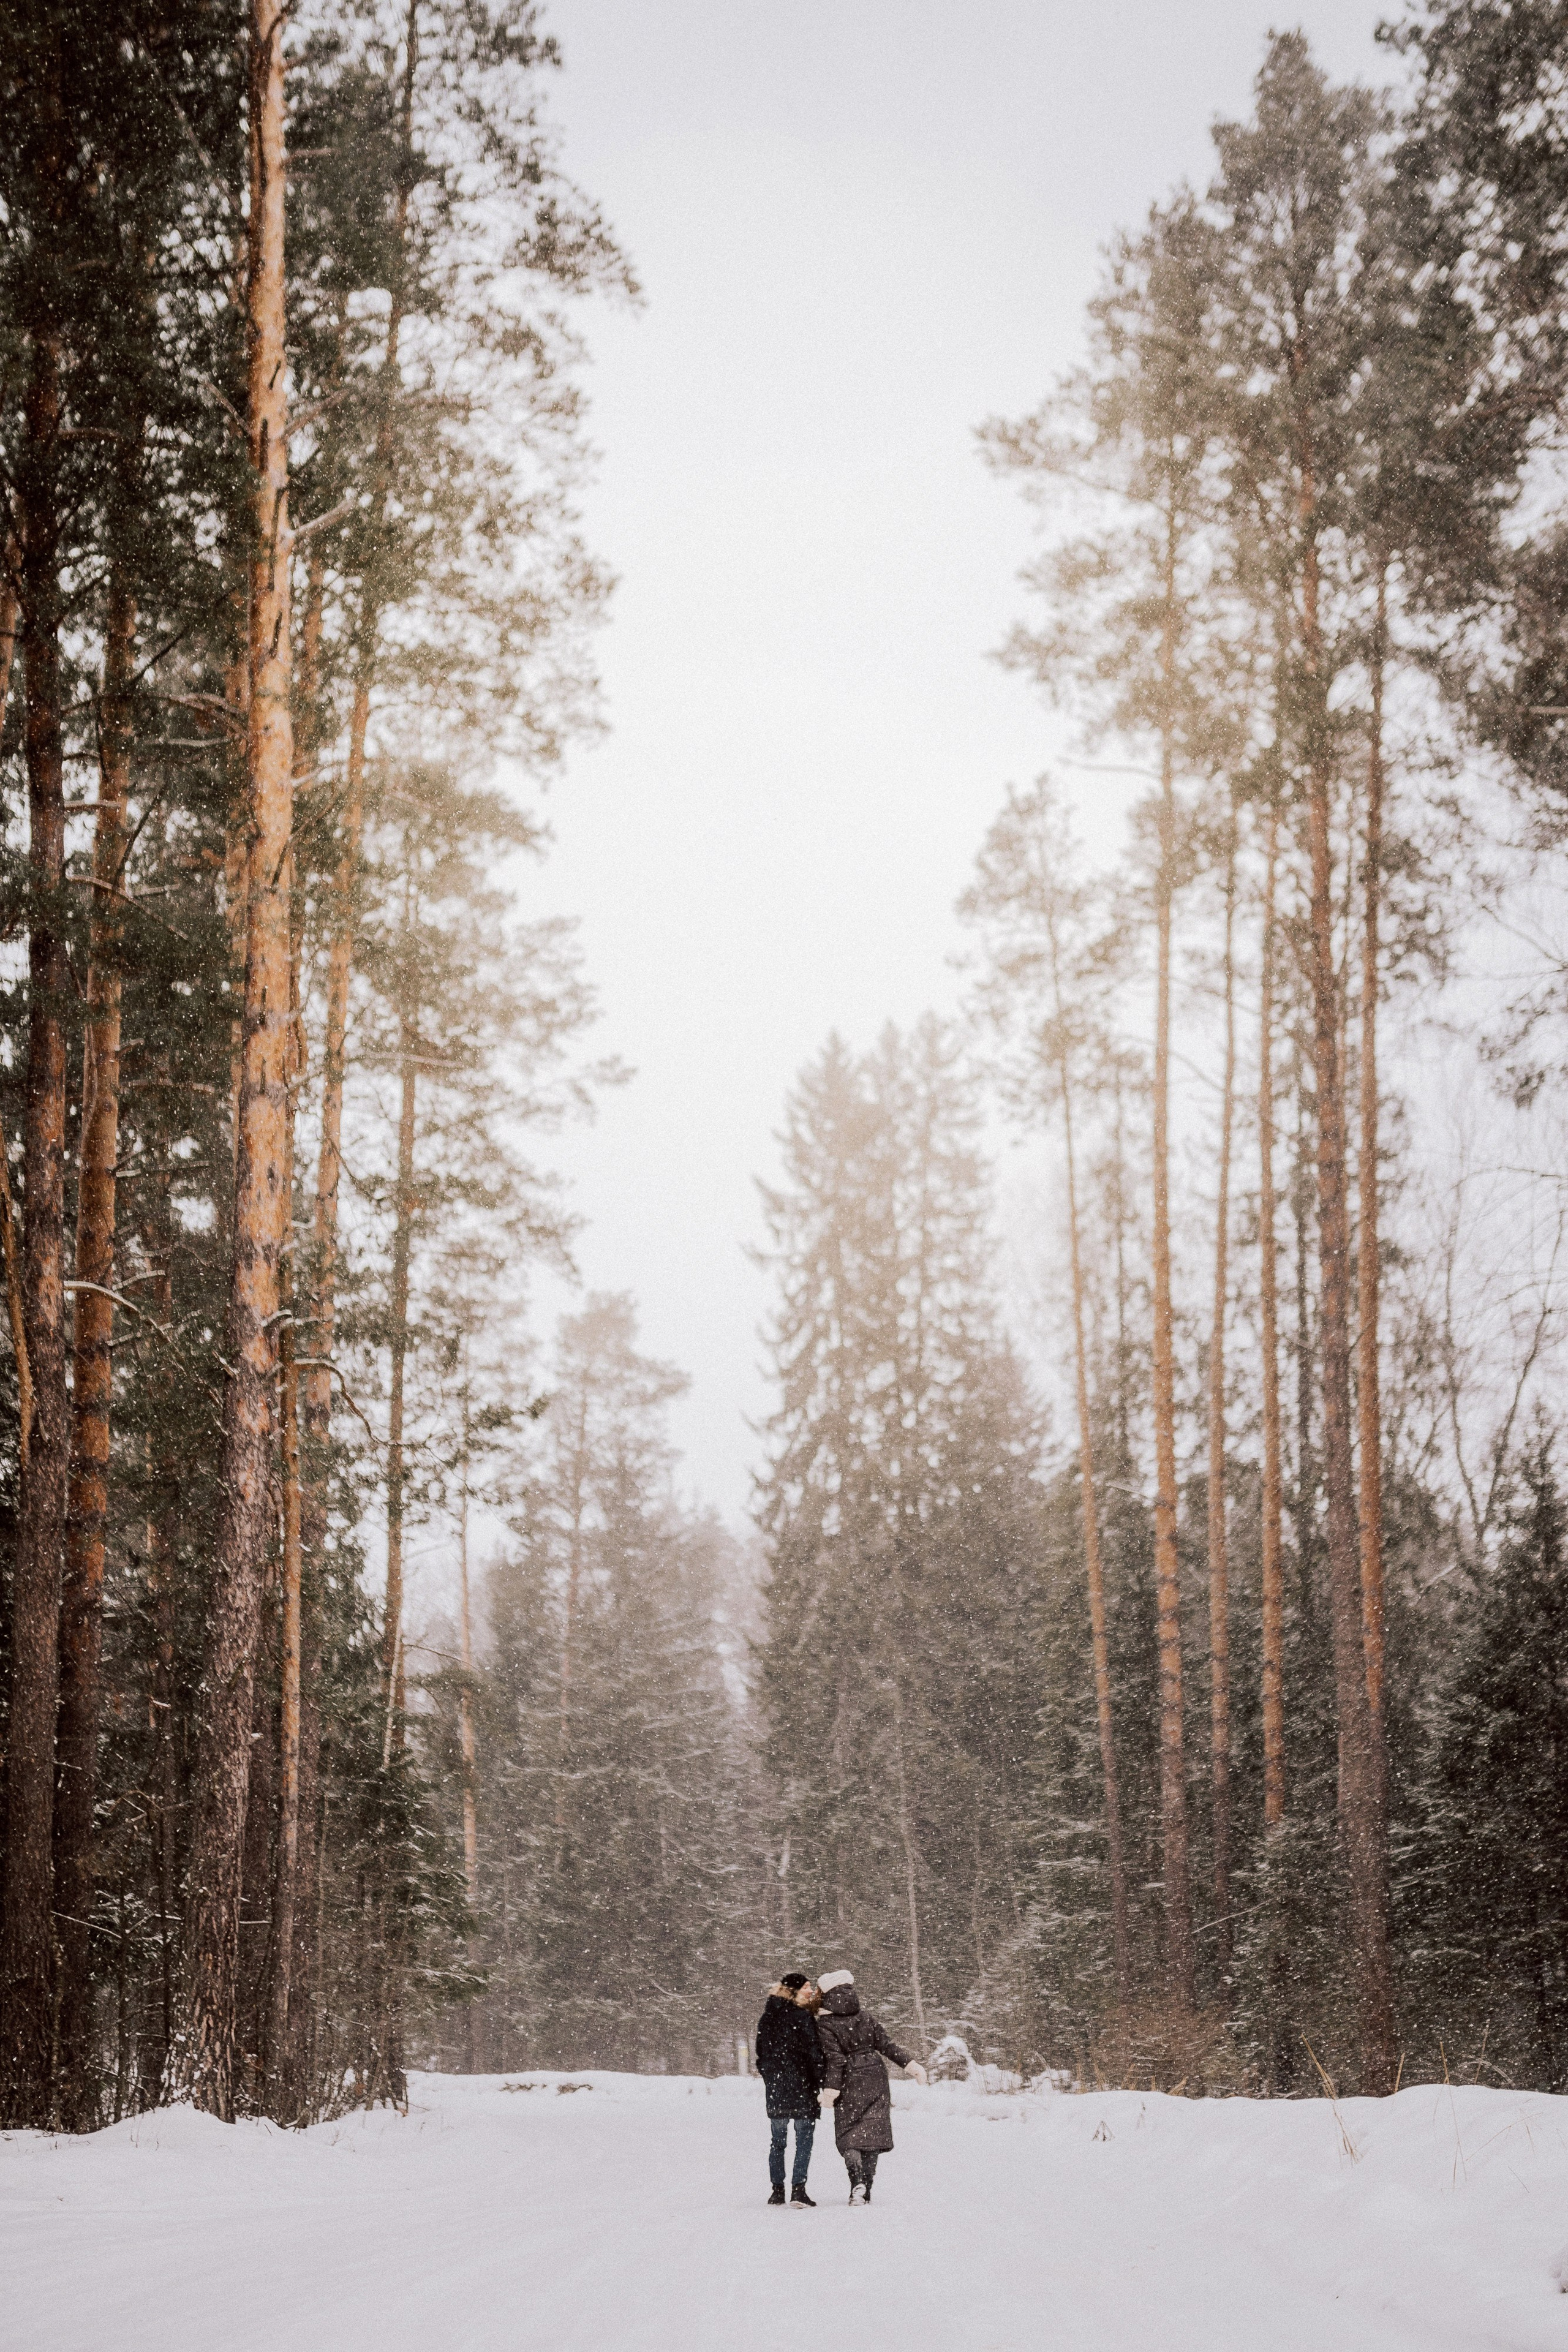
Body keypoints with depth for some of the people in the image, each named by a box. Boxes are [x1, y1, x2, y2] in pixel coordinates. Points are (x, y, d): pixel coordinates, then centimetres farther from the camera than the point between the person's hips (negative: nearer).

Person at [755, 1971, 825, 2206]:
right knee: (804, 2140, 0)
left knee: (778, 2142, 13)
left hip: (775, 2089, 6)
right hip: (802, 2088, -6)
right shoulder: (802, 2017, -11)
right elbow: (813, 2053, -14)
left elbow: (760, 2054, 14)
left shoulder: (767, 2018, 9)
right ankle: (798, 2190, -8)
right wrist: (824, 2084, -8)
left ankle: (777, 2191, 13)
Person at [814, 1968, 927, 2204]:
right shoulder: (866, 2017, 6)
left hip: (849, 2086, -4)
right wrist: (911, 2064, 4)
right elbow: (887, 2044, 2)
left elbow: (834, 2059, -15)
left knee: (848, 2137, 5)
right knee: (872, 2136, 8)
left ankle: (858, 2183, -16)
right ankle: (867, 2191, 7)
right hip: (876, 2083, 4)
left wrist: (831, 2089, -15)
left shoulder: (825, 2024, -8)